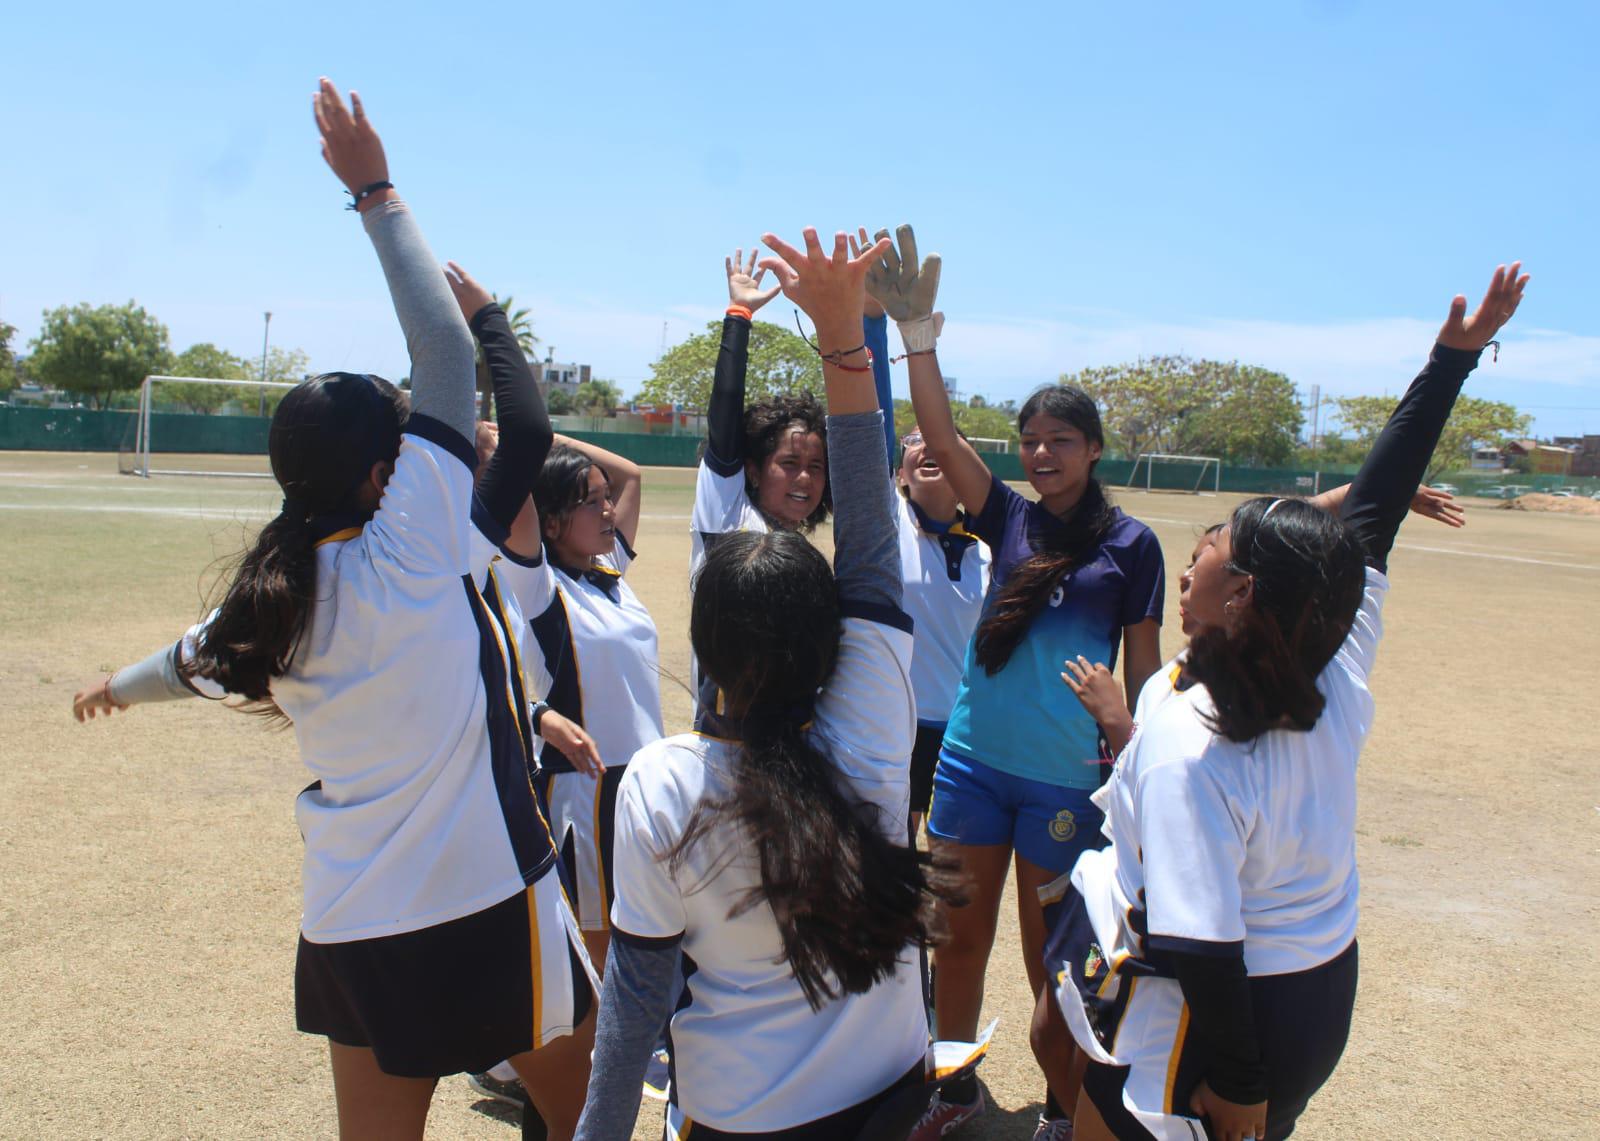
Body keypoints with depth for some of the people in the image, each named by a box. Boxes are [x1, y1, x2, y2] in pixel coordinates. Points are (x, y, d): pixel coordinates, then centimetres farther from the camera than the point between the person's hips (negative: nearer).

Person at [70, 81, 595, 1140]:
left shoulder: (276, 593, 2)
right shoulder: (414, 553, -15)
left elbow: (201, 657, 24)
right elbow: (448, 351, -14)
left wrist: (120, 685, 47)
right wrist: (377, 191, -6)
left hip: (352, 923, 6)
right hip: (484, 899, -6)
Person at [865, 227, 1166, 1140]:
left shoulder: (1130, 544, -5)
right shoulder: (1008, 518, 3)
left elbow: (1143, 664, -1)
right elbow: (943, 434, -9)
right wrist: (917, 332, -21)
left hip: (1068, 780, -3)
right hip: (974, 759, 3)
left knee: (1050, 954, 10)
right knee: (960, 938, 13)